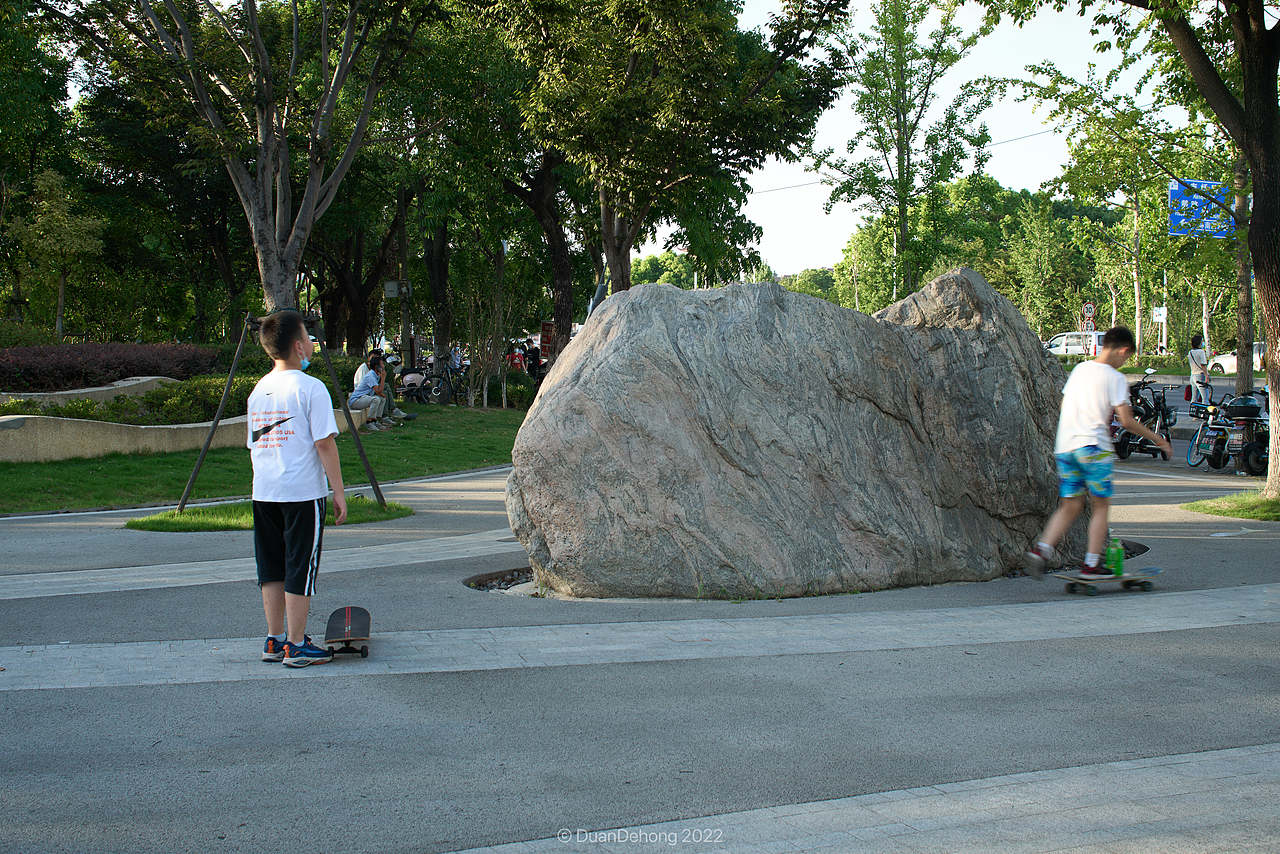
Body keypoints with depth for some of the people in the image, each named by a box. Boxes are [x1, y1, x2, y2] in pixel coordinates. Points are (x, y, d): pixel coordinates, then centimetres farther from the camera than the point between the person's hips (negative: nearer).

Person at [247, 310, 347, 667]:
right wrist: (338, 492, -8)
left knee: (272, 570, 13)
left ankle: (275, 641, 18)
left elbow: (254, 444, 16)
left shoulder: (257, 391, 11)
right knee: (300, 569, 0)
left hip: (264, 491, 7)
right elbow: (325, 444, -13)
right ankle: (296, 646, 3)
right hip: (303, 491, -6)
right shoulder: (310, 388, -10)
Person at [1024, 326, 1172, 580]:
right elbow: (1127, 421, -9)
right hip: (1093, 446, -6)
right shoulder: (1115, 378, -5)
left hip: (1064, 446, 6)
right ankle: (1091, 564, 4)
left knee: (1070, 505, 11)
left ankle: (1041, 549, -6)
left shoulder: (1079, 369, 14)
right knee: (1101, 505, 6)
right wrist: (1157, 439, 3)